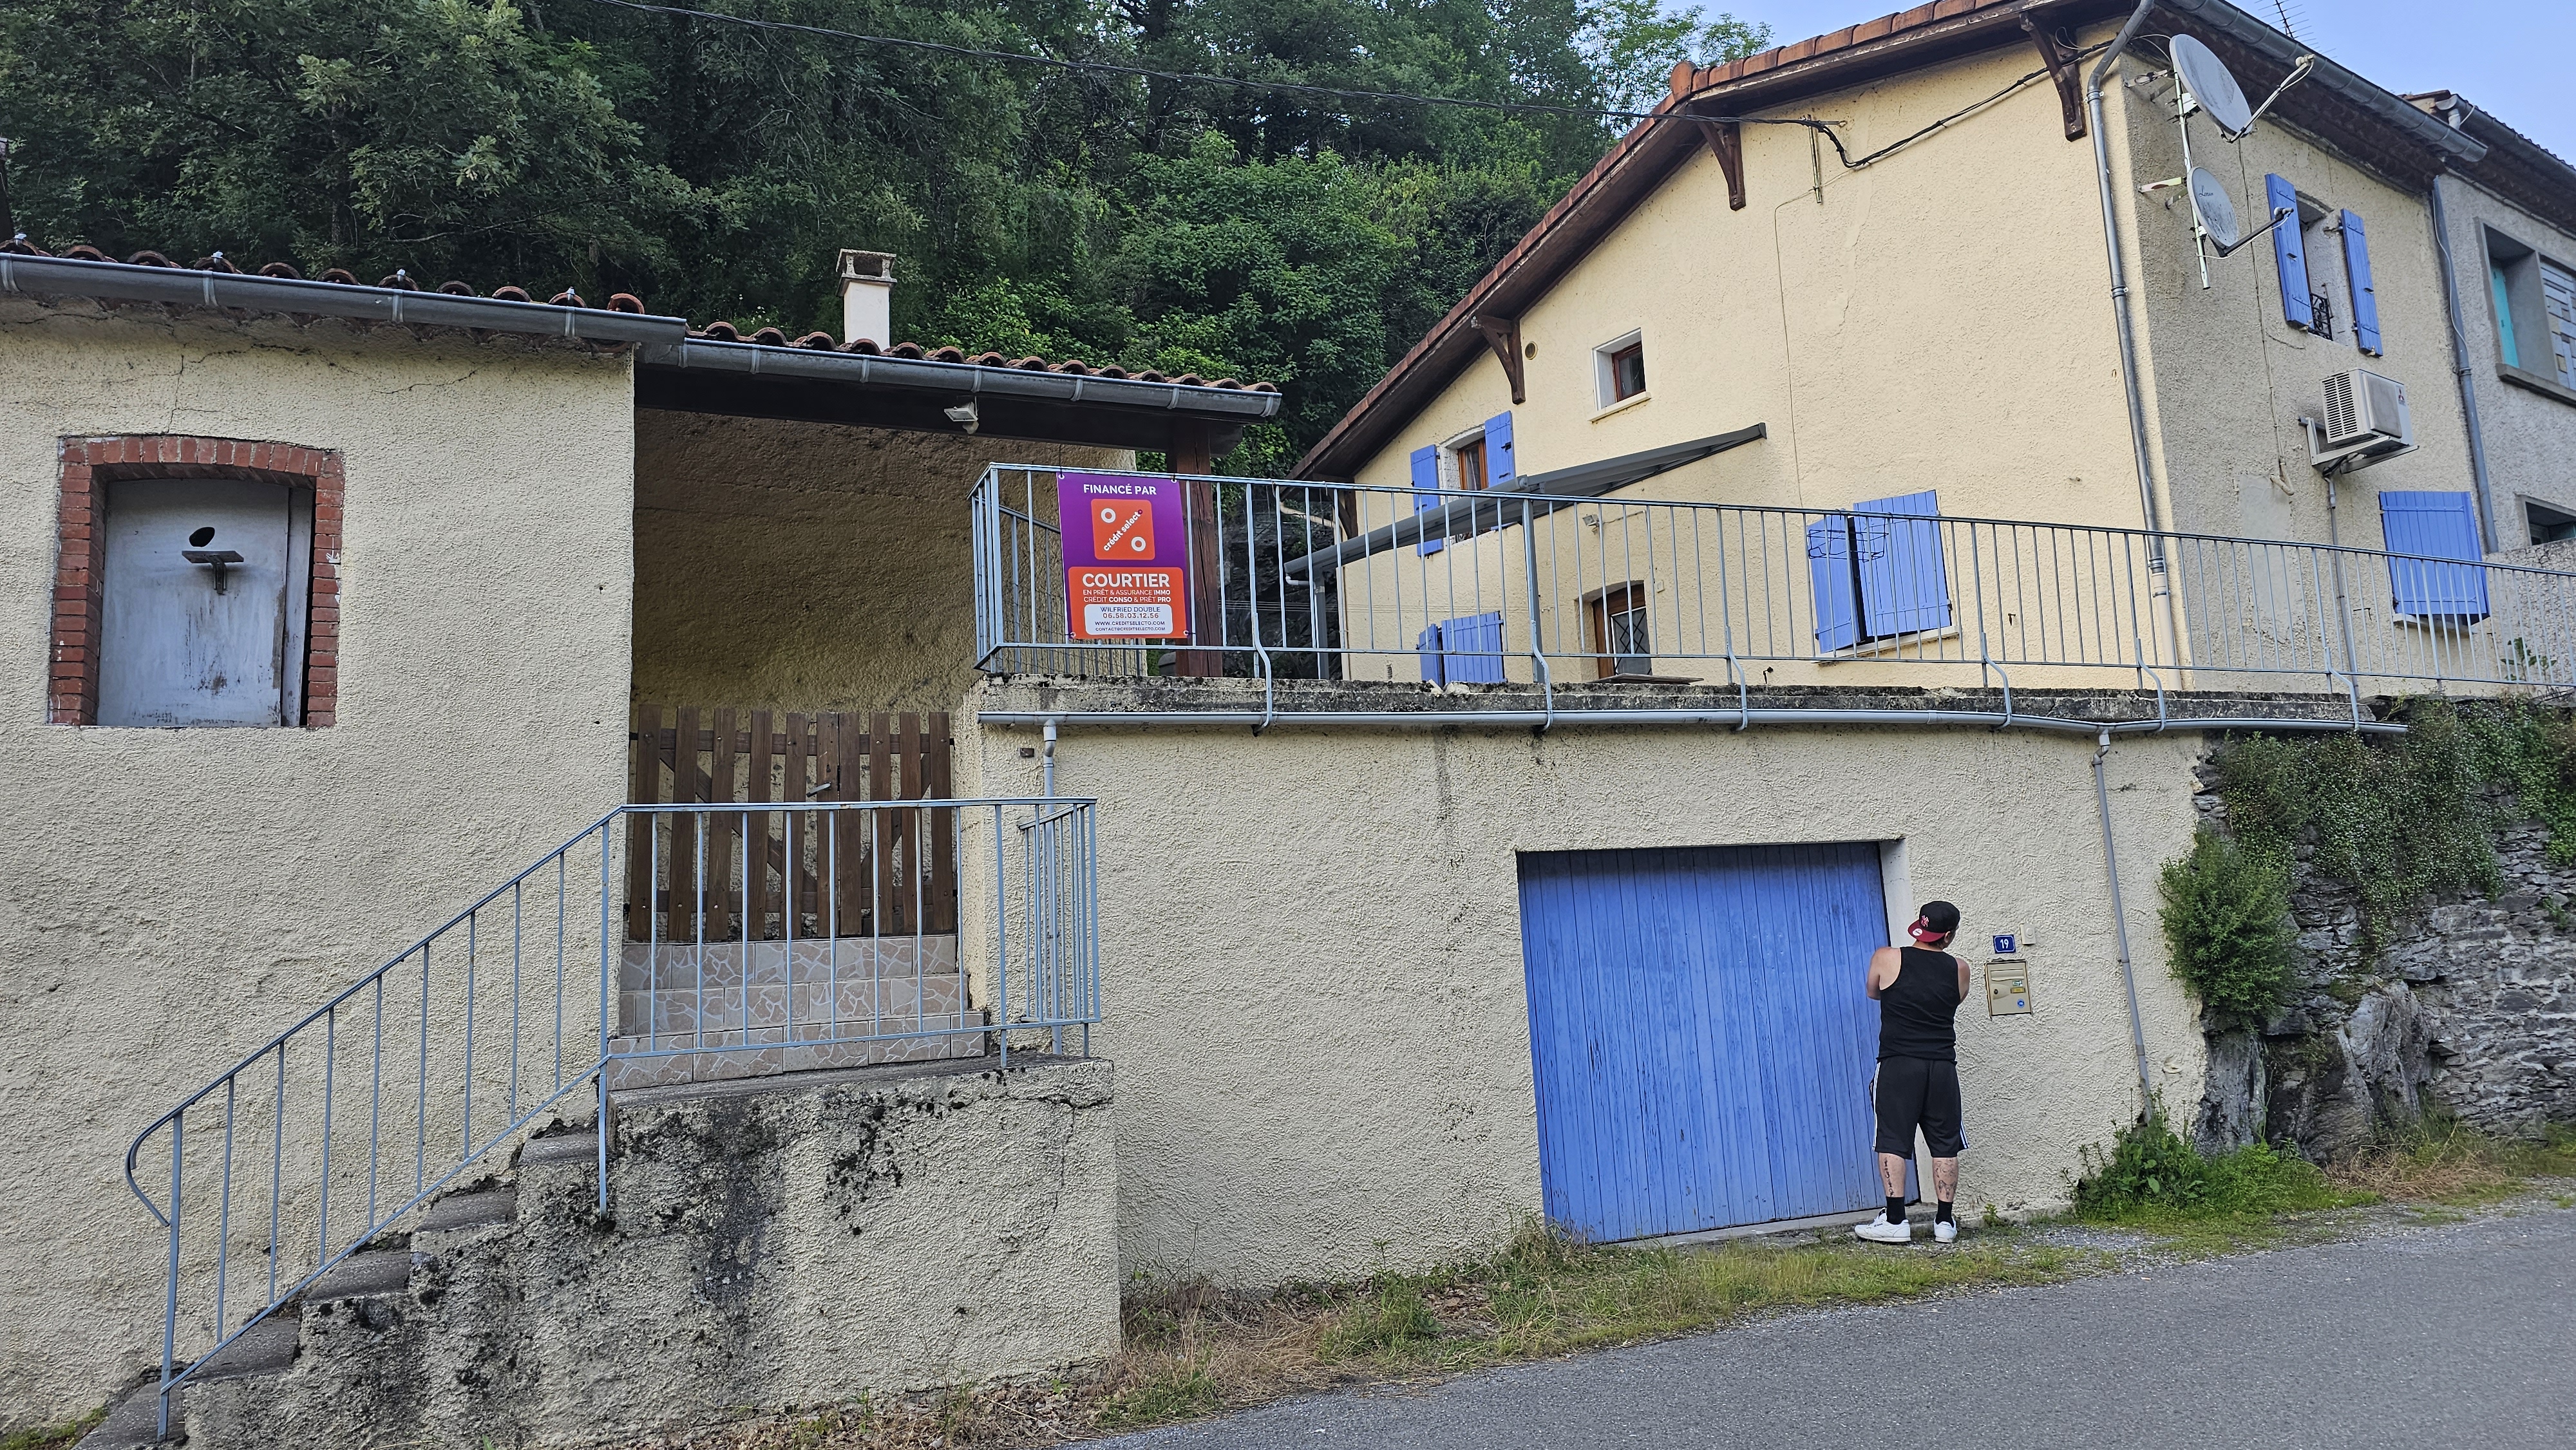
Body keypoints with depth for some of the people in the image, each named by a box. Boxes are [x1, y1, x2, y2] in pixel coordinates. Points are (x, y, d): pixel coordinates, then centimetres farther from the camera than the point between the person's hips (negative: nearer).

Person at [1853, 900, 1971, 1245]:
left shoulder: (1886, 958, -2)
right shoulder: (1958, 969, 2)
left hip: (1899, 1064, -2)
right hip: (1942, 1065, 2)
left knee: (1893, 1141, 0)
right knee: (1944, 1144, 10)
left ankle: (1895, 1221, -4)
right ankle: (1945, 1222, 13)